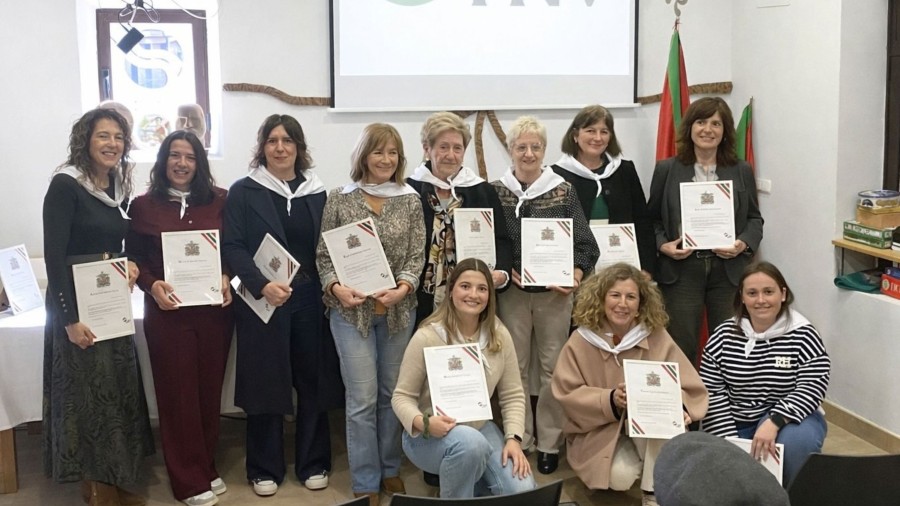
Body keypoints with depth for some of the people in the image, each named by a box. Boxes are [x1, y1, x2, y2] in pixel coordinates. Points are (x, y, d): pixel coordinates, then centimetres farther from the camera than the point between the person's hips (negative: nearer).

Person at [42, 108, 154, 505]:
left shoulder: (118, 188, 9)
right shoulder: (65, 185, -13)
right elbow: (54, 256, -17)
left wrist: (130, 263, -4)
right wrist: (70, 317, -21)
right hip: (78, 306, -7)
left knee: (121, 392, 12)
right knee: (89, 395, 0)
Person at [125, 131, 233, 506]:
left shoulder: (218, 202, 5)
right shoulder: (143, 206, 2)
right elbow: (134, 259, 2)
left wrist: (227, 278, -9)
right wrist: (152, 285, -15)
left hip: (214, 308, 2)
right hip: (167, 311, -2)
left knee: (209, 389, 10)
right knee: (178, 393, 4)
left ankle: (207, 468, 26)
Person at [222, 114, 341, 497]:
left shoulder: (316, 192, 10)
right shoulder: (243, 191, 0)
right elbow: (232, 247, -7)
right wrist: (262, 285, -20)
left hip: (309, 300, 3)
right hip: (262, 302, -3)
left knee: (313, 381, 7)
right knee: (265, 383, 4)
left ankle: (313, 463, 22)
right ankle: (265, 469, 18)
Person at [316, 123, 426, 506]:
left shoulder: (410, 200, 3)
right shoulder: (339, 199, -1)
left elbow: (416, 255, 1)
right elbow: (323, 254, 1)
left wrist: (403, 287, -16)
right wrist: (336, 287, -16)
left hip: (398, 311, 2)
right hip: (352, 311, -2)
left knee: (392, 392, 12)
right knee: (363, 398, -2)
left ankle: (390, 469, 29)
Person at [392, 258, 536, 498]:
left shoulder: (500, 336, -4)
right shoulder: (427, 337, -17)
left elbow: (512, 395, 0)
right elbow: (402, 396, -12)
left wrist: (513, 439, -14)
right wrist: (423, 422, -31)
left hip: (480, 430, 4)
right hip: (430, 436, -4)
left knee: (522, 491, -14)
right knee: (469, 442, -38)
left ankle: (472, 478, 17)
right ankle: (453, 497, -9)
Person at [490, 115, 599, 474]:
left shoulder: (563, 191, 2)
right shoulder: (496, 191, 3)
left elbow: (584, 243, 0)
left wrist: (576, 274, -16)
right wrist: (504, 272, -13)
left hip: (555, 292, 0)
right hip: (511, 291, 0)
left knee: (553, 366, 5)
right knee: (515, 366, 6)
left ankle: (550, 442, 17)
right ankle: (518, 440, 18)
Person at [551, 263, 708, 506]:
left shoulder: (655, 336, -10)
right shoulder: (581, 341, -11)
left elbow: (688, 385, -9)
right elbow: (568, 396, -13)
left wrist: (678, 406, -31)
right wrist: (610, 400, -28)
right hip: (599, 430, -1)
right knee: (621, 476, -28)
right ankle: (616, 466, 11)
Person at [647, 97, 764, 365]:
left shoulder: (741, 171, 9)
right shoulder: (667, 170, 4)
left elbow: (754, 218, 12)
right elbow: (652, 219, 9)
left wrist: (744, 244, -7)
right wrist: (662, 245, -9)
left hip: (728, 271, 1)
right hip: (681, 270, -1)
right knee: (681, 347, 3)